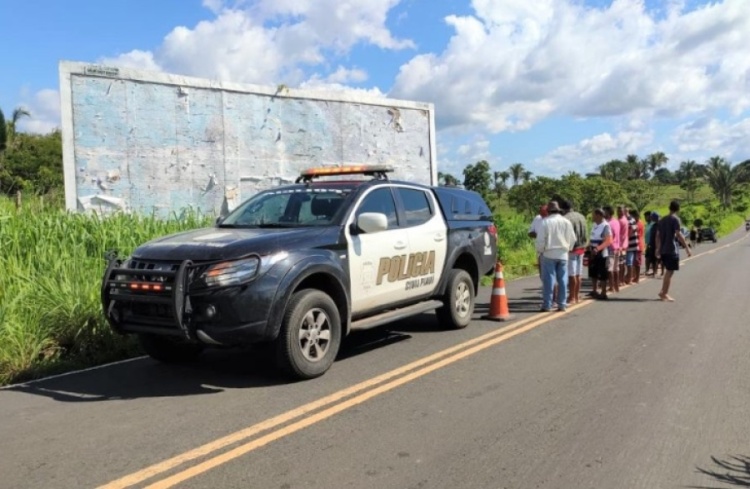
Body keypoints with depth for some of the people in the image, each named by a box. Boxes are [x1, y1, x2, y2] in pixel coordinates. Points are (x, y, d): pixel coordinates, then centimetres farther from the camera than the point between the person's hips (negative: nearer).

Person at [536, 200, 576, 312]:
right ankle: (562, 305, 9)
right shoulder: (566, 222, 3)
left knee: (548, 279, 0)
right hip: (563, 254, 3)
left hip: (549, 254, -3)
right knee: (562, 280, 7)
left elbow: (540, 239, -8)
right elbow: (572, 239, 8)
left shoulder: (545, 222, -8)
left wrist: (540, 251, 7)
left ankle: (547, 305, 0)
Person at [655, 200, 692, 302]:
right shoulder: (675, 219, -9)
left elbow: (658, 235, 14)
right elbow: (678, 234, -18)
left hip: (663, 250, 7)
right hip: (672, 250, -7)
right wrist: (687, 247, -16)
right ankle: (664, 294, 2)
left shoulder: (662, 219, 13)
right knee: (670, 272, 0)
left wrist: (658, 249, 20)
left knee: (668, 271, 18)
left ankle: (663, 292, 18)